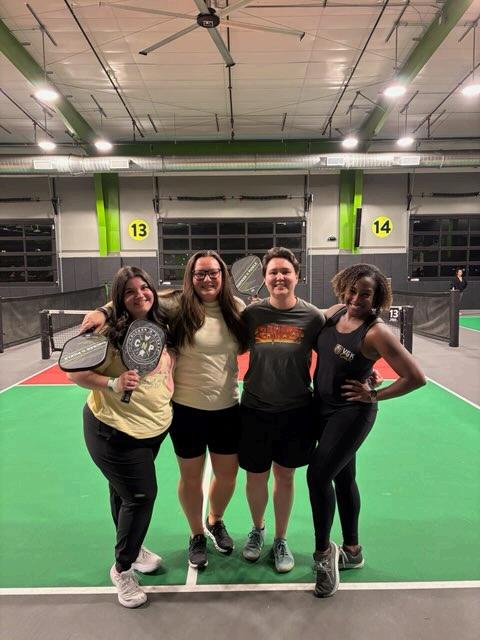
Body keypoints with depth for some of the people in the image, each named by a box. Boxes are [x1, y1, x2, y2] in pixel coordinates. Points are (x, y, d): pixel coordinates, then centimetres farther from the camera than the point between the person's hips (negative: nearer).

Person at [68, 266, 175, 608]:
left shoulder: (161, 326, -1)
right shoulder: (109, 331, -20)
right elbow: (76, 374, -18)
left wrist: (169, 380, 4)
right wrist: (113, 383, -31)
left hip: (155, 426, 6)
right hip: (115, 430, -6)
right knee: (141, 495, 0)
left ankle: (132, 547, 50)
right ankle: (122, 568, 27)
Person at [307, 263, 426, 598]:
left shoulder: (376, 332, -22)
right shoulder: (335, 312, -2)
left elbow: (416, 377, -20)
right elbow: (319, 342, 21)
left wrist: (374, 395, -14)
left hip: (351, 413, -7)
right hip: (323, 408, 7)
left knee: (318, 474, -9)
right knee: (343, 478, 18)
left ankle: (324, 551, 15)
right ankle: (352, 551, 36)